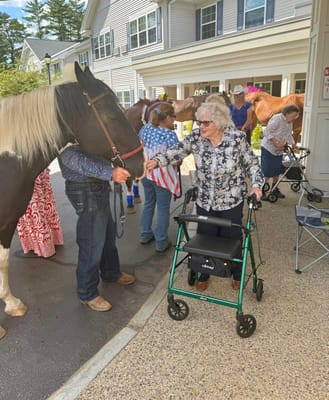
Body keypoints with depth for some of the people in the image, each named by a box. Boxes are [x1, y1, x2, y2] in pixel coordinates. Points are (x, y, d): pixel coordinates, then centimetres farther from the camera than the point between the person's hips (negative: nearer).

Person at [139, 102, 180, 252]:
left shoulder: (145, 129, 1)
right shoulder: (170, 134, -18)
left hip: (146, 172, 6)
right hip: (163, 175, -6)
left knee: (148, 203, 23)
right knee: (163, 209, 7)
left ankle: (145, 235, 35)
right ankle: (161, 243, 17)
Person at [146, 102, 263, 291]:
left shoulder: (237, 138, -17)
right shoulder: (196, 137, -11)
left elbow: (252, 163, -6)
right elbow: (176, 151, -11)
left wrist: (256, 184, -19)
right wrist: (156, 160, -27)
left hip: (231, 200, -2)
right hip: (205, 200, 2)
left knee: (231, 237, 13)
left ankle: (237, 274, 40)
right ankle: (204, 274, 37)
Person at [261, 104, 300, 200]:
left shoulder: (289, 122, 9)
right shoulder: (277, 119, -18)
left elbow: (289, 135, 19)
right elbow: (267, 132, -22)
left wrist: (294, 145, 5)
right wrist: (276, 143, -25)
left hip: (279, 150, 8)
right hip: (268, 148, -8)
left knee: (277, 170, 13)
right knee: (266, 172, -7)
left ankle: (275, 189, 27)